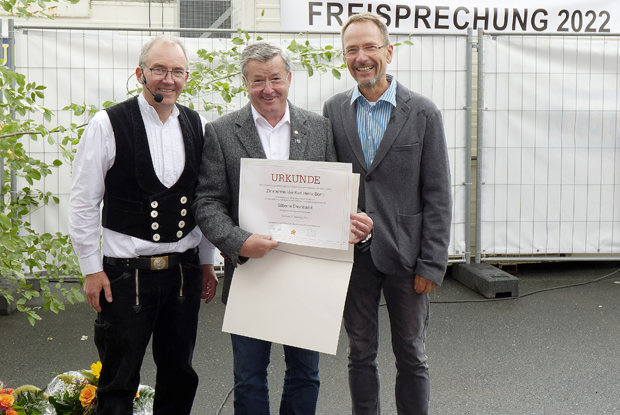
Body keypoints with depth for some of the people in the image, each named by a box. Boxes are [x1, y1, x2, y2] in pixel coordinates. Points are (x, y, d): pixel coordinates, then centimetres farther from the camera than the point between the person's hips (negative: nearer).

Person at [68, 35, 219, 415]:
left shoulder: (198, 127, 4)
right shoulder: (108, 125, -9)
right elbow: (83, 203, -5)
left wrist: (208, 262, 12)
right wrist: (92, 269, -6)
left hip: (184, 271, 4)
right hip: (126, 273, -4)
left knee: (180, 376, 16)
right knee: (119, 383, 7)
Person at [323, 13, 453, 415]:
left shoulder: (423, 112, -4)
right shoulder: (333, 110, 3)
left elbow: (437, 195, -4)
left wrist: (432, 263, -8)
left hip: (405, 254, -2)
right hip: (353, 256, 2)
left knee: (411, 355, 10)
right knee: (361, 353, 13)